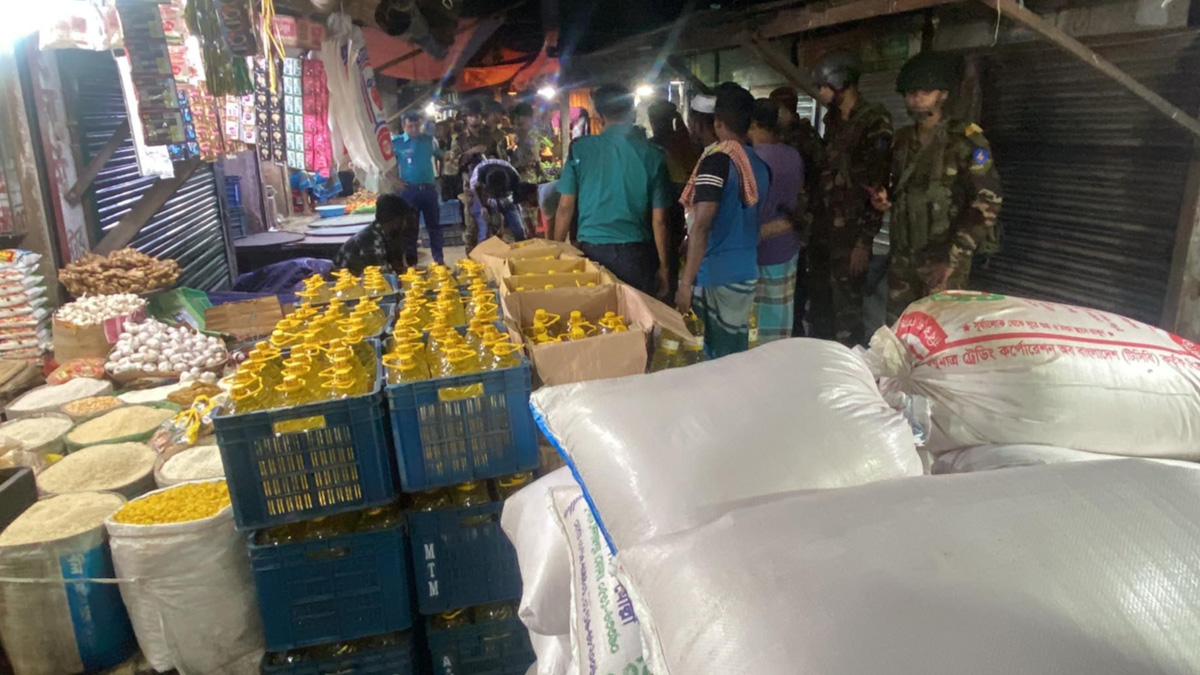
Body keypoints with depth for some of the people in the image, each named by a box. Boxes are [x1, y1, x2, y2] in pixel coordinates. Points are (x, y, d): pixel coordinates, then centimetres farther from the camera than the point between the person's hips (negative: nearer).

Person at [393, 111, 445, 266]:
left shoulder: (428, 139, 6)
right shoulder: (396, 142, -2)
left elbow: (441, 156, 18)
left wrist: (438, 177, 10)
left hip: (429, 188, 2)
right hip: (409, 190, -2)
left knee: (434, 225, 8)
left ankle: (439, 260, 18)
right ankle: (411, 262, 13)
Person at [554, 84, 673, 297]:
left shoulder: (579, 150, -1)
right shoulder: (652, 155, -2)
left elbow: (565, 208, 1)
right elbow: (658, 220, 0)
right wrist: (663, 267, 9)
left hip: (591, 250, 1)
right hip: (635, 254, -1)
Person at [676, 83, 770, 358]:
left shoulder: (717, 160, -13)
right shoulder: (760, 164, 9)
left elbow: (702, 225, -19)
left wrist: (686, 281, -17)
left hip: (718, 274, -7)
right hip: (748, 271, 7)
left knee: (719, 357, 2)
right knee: (737, 353, 15)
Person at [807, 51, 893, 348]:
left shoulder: (874, 122, -10)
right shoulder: (833, 120, 14)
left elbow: (877, 186, -14)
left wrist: (864, 240, -17)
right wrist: (812, 217, 14)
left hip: (849, 233, -8)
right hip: (822, 228, 8)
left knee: (846, 311, -2)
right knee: (819, 304, 15)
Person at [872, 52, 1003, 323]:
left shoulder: (966, 140, -8)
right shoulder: (902, 139, 10)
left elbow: (987, 201, -13)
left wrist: (953, 258, -18)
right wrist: (887, 198, 0)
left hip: (943, 259, -5)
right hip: (902, 257, 6)